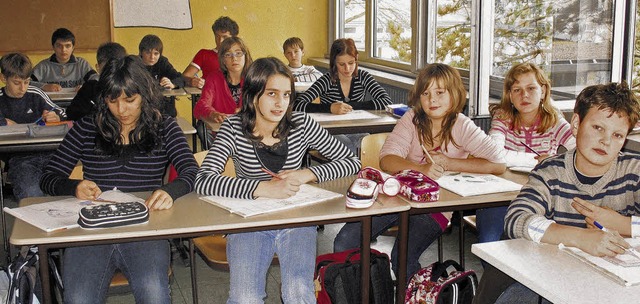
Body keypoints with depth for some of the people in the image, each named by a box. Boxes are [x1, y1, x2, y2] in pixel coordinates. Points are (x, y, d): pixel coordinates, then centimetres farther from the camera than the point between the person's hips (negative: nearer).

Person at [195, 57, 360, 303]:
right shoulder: (234, 129, -8)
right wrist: (264, 188, -32)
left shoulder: (301, 124, -3)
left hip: (296, 220, 1)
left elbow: (352, 162, 1)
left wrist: (308, 174, -16)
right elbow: (203, 181, -23)